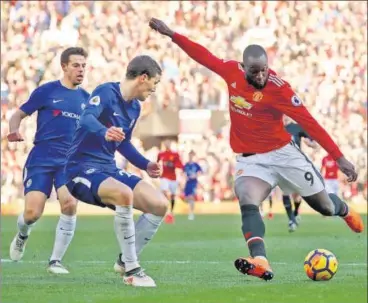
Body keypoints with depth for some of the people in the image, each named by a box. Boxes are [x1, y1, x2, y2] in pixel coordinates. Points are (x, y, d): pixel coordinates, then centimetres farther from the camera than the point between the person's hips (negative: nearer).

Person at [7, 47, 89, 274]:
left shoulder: (86, 98, 10)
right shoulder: (47, 91, -2)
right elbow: (20, 114, 2)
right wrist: (14, 130, -18)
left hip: (69, 162, 3)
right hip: (41, 160, -3)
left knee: (70, 204, -22)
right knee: (32, 213, -12)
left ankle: (56, 261, -6)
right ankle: (23, 235, 29)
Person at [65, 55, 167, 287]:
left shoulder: (135, 107, 12)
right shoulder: (106, 92, -14)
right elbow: (87, 119, -35)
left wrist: (146, 165, 17)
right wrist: (104, 132, -55)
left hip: (109, 170, 9)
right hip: (83, 169, -9)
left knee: (160, 205, -4)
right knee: (124, 194, -36)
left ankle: (125, 261, 12)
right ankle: (131, 270, -26)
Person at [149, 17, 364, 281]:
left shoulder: (278, 88, -22)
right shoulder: (232, 71, -9)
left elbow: (310, 123, -22)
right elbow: (205, 56, 8)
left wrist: (339, 157, -25)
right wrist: (171, 34, 10)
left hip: (283, 153, -3)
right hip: (250, 159, 3)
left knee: (324, 205, 11)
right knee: (248, 203, -27)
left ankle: (345, 211, 50)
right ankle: (260, 263, -43)